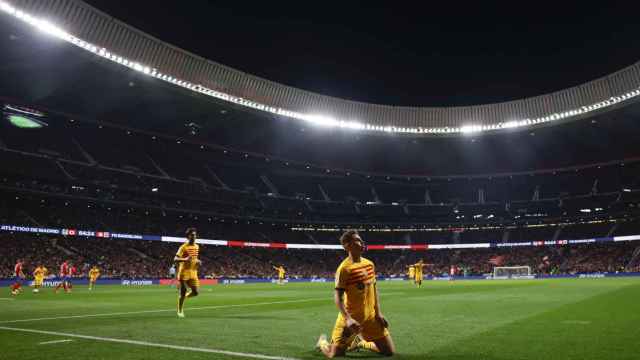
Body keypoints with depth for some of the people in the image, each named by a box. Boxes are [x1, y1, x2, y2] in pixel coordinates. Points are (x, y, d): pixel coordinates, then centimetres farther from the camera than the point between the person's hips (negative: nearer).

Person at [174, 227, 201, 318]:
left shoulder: (197, 247, 10)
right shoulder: (183, 247, -11)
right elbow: (175, 259, -17)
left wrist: (197, 261, 5)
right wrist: (185, 259, -33)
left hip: (193, 273, 5)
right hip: (184, 272, -5)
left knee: (195, 292, -2)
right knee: (182, 292, 1)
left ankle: (184, 297, 27)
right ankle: (180, 311, 18)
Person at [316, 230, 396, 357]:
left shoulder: (370, 264, 4)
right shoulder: (344, 268, -18)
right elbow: (338, 297, -19)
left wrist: (378, 313, 8)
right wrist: (348, 319, -27)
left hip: (371, 316, 6)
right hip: (351, 317, -6)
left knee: (390, 352, 7)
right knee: (334, 355, -1)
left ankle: (359, 342, 30)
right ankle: (323, 342, 34)